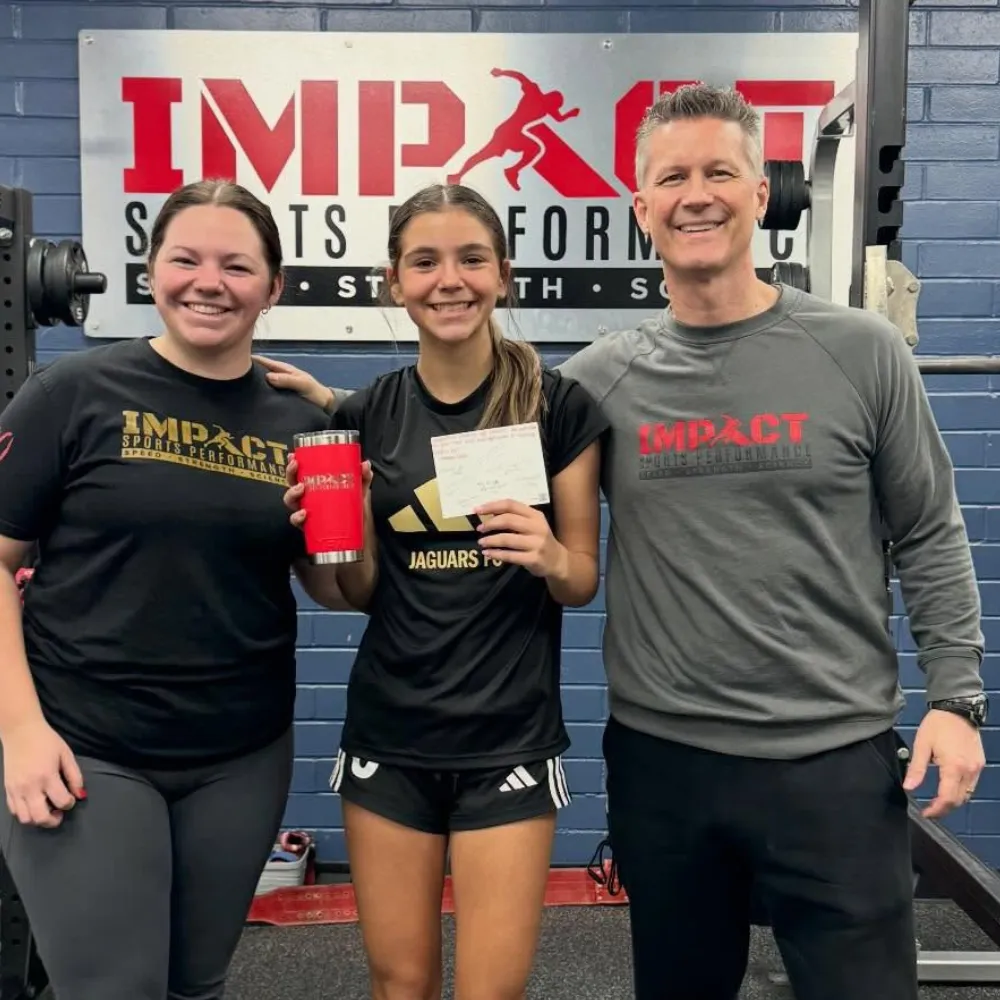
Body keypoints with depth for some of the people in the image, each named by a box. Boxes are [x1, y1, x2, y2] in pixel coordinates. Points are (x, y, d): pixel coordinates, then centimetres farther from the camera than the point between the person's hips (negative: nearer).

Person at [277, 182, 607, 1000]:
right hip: (388, 734, 3)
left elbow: (584, 581, -1)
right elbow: (364, 591, 6)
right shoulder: (367, 414, 1)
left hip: (510, 737, -2)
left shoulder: (560, 405, -6)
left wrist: (549, 558, -22)